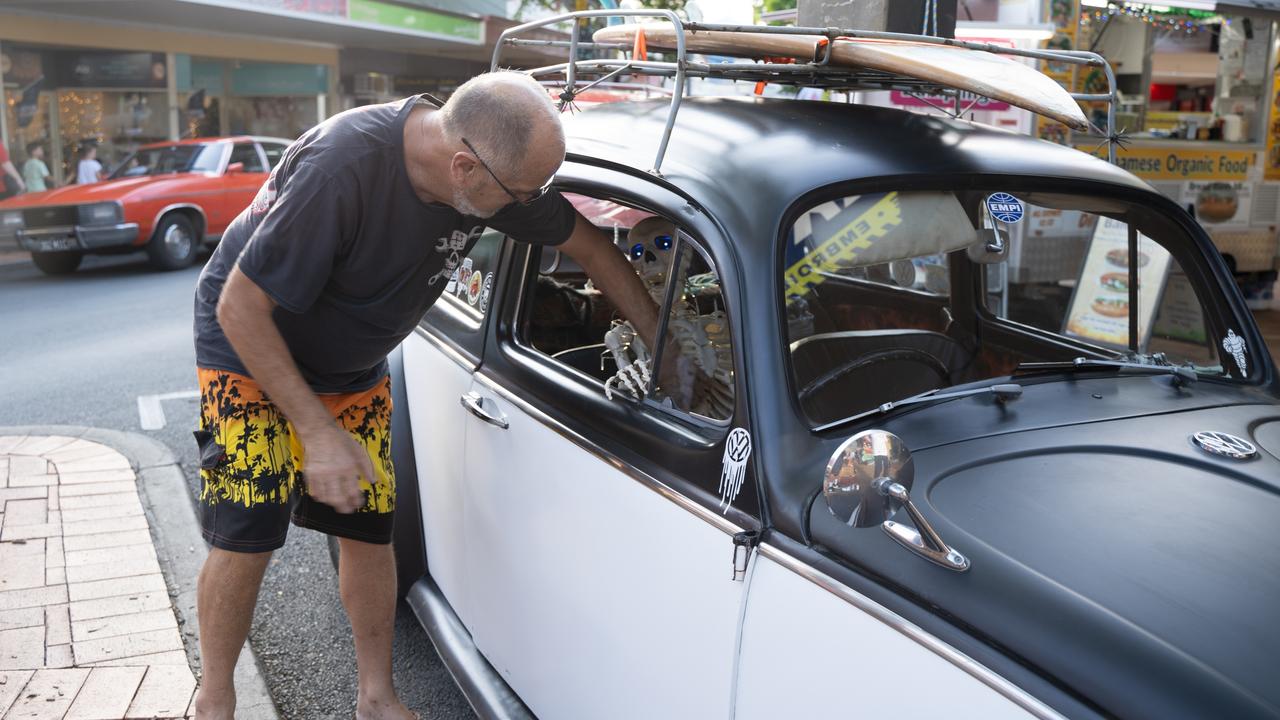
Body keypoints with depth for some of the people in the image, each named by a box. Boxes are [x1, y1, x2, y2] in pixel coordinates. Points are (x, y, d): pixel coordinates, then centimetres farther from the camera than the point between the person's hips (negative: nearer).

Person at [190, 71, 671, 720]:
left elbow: (588, 246, -2)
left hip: (353, 367, 5)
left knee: (369, 530, 4)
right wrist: (319, 432, -28)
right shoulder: (342, 168, -37)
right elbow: (239, 308, -28)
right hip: (251, 352, -5)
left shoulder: (501, 170, -18)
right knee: (246, 537, -9)